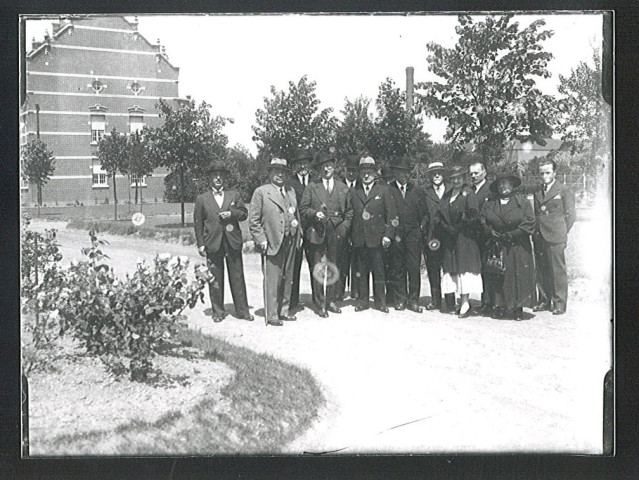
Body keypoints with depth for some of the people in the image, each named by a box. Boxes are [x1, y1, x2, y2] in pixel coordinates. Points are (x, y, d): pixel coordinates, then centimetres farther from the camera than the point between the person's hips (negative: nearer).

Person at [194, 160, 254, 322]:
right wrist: (200, 244, -2)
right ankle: (217, 311, 12)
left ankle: (242, 310, 8)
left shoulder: (234, 195, 12)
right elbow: (198, 222, 5)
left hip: (233, 242, 1)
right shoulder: (202, 199, 8)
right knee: (215, 279, 3)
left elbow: (244, 213, 11)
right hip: (213, 243, -1)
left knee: (237, 277, 2)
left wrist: (232, 213, -9)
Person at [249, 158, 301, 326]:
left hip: (290, 241, 6)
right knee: (272, 279, -4)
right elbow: (253, 220, -5)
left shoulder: (291, 191, 14)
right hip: (272, 242, -6)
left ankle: (284, 310, 22)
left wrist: (298, 232, 11)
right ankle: (271, 315, 3)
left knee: (287, 278, 11)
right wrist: (261, 240, -12)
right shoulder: (261, 192, -3)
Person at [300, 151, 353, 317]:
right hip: (318, 234, -2)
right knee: (318, 269, -5)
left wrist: (345, 226, 2)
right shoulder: (311, 188, 8)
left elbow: (349, 211, 15)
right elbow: (303, 208, 6)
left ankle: (331, 300, 13)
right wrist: (315, 213, -11)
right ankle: (320, 304, -1)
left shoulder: (343, 189, 14)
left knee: (335, 268, 3)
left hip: (337, 235, 2)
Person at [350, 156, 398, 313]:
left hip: (376, 237, -2)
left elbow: (391, 213, 3)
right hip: (359, 238, 2)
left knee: (378, 270, 0)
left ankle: (380, 301, 8)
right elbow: (349, 214, 11)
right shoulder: (354, 192, 10)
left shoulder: (383, 190, 4)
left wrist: (388, 234, -5)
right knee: (361, 270, 5)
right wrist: (350, 235, 3)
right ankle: (363, 300, 14)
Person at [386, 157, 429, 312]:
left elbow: (425, 213, 17)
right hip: (396, 234, -1)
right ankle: (400, 299, 7)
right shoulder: (388, 190, 5)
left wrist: (422, 229, 4)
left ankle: (413, 301, -1)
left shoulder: (417, 190, 16)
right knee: (397, 267, -2)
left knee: (414, 267, -6)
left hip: (414, 234, 2)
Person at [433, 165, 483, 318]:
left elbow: (473, 216, -11)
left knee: (464, 266, -10)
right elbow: (438, 216, 11)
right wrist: (447, 228, -4)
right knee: (450, 268, 2)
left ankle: (465, 301, -10)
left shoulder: (468, 193, -2)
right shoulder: (446, 196, 15)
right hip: (449, 240, 5)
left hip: (465, 238, -5)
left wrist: (458, 228, -12)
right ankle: (451, 304, 3)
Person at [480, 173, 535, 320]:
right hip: (496, 247, 2)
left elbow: (529, 224, -5)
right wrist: (491, 233, -11)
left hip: (518, 247, -2)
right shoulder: (489, 204, 9)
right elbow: (483, 222, 8)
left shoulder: (523, 202, 1)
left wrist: (511, 235, -12)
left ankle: (517, 308, 3)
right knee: (497, 277, -1)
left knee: (518, 276, -4)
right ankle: (500, 306, 6)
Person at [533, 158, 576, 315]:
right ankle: (544, 301, 15)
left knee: (558, 271, -6)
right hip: (539, 237, 5)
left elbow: (570, 215, 1)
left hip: (555, 238, -5)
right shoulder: (537, 193, 19)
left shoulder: (565, 191, 2)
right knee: (541, 271, 7)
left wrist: (561, 233, -2)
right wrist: (535, 232, 11)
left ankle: (559, 303, -1)